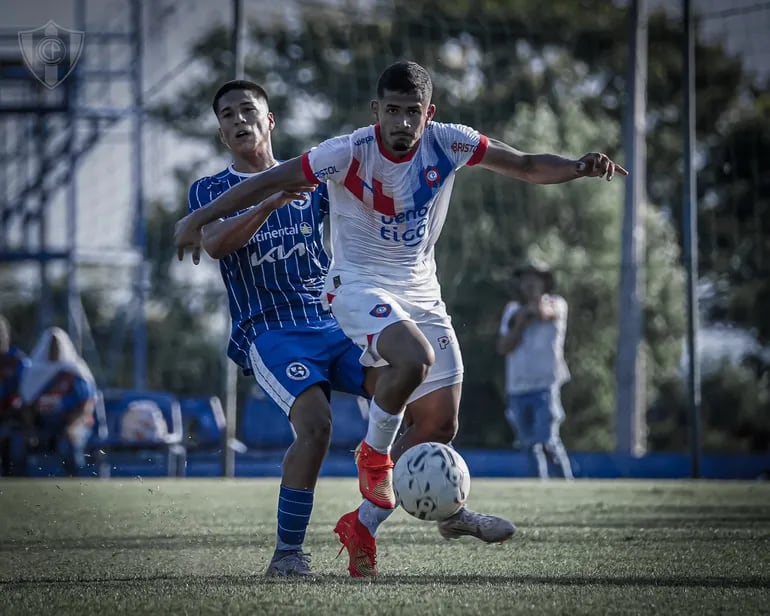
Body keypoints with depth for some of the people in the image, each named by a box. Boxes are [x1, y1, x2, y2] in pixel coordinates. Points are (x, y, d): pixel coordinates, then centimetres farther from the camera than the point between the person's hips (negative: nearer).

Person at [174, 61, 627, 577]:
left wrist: (580, 167, -20)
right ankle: (374, 454, -9)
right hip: (360, 284, -5)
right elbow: (273, 181, -14)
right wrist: (200, 219, -19)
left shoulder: (446, 144, -8)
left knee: (439, 426, 1)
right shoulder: (350, 152, -19)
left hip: (422, 291, 5)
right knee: (414, 357, -36)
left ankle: (364, 524, 15)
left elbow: (528, 167, -2)